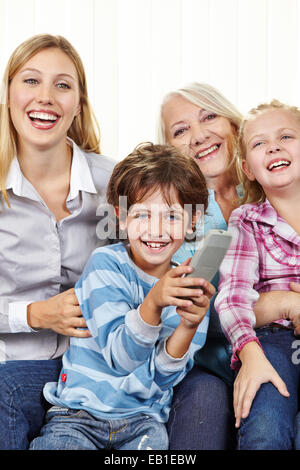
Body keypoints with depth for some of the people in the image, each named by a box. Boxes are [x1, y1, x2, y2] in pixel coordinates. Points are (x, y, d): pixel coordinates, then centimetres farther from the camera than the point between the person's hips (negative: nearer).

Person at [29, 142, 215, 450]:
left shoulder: (190, 284, 1)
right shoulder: (106, 264, -7)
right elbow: (120, 358, -18)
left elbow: (158, 379, -6)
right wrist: (153, 302, -35)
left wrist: (189, 325, -25)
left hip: (144, 417, 2)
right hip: (81, 408, -2)